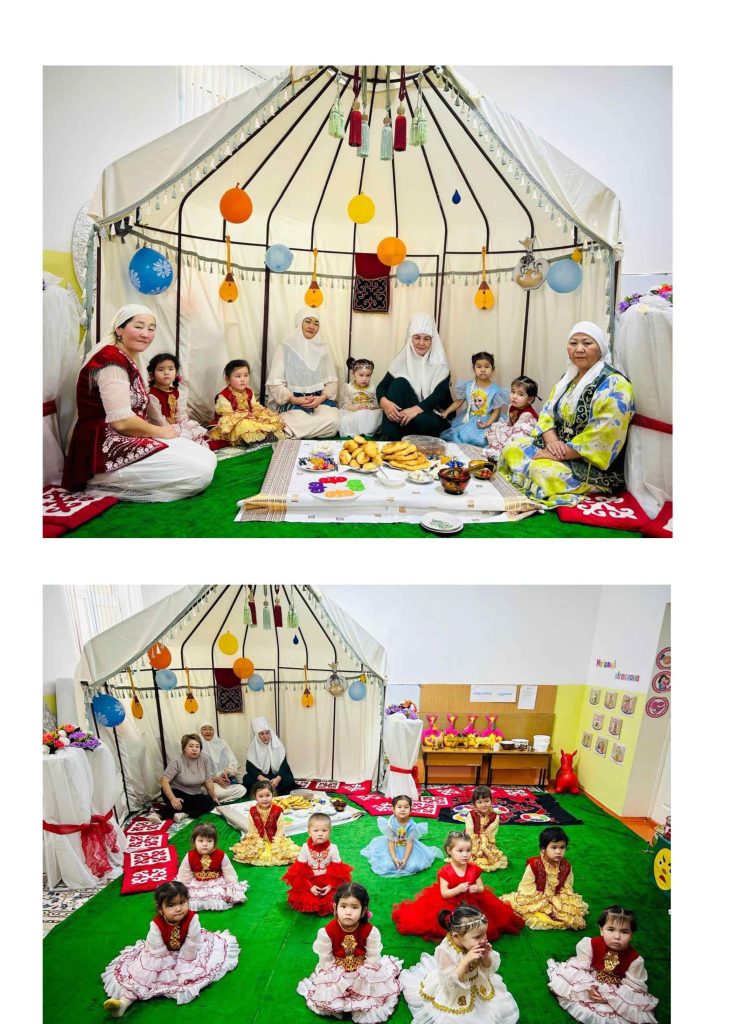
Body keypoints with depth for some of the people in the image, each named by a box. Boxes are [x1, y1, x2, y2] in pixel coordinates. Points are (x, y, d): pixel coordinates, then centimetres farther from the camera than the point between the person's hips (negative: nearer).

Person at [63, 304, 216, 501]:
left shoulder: (127, 361, 18)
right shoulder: (111, 361, -14)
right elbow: (122, 421, -21)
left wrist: (162, 429, 0)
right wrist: (161, 432, -6)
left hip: (126, 441, 10)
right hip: (107, 451, -10)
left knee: (207, 457, 4)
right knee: (201, 471, -18)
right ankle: (108, 487, -11)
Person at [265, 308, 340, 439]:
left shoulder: (322, 350, 10)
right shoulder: (286, 348, -1)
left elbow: (332, 380, 8)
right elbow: (275, 383, -5)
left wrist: (322, 397, -11)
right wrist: (294, 399, -17)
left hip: (319, 399, 5)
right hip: (292, 401, -4)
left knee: (332, 421, -28)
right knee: (301, 420, -37)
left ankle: (287, 428, -16)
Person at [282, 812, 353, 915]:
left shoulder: (333, 848, -11)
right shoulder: (305, 848, -12)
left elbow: (337, 870, -5)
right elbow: (300, 871, -7)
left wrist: (331, 885, -16)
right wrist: (310, 886, -15)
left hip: (328, 884, 0)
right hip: (309, 884, 0)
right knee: (305, 900, -18)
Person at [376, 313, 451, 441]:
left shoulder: (439, 364, -3)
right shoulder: (403, 359, 4)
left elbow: (439, 395, -16)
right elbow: (381, 386, -3)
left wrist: (417, 409, -34)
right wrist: (384, 402, -27)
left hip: (435, 416, -3)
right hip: (406, 413, 3)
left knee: (419, 420, -38)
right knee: (399, 382, -21)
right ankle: (388, 439, -27)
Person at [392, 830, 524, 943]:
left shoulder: (474, 869, -7)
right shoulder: (445, 871, -16)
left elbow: (482, 888, 3)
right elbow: (444, 893, -17)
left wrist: (476, 889, -22)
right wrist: (458, 889, -32)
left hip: (471, 903, 3)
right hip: (450, 904, -3)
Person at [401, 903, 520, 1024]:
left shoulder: (477, 943, -20)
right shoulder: (445, 951, -34)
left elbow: (489, 968, -5)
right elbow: (451, 982, -34)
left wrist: (486, 957, -28)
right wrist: (466, 960, -45)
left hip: (478, 985, 5)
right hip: (453, 993, -5)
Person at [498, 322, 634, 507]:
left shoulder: (613, 385, -16)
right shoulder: (568, 378, 12)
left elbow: (601, 438, -25)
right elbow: (547, 413, 9)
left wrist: (559, 454, -23)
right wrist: (552, 441, -13)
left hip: (594, 466, -9)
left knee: (542, 472, -32)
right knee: (512, 449, -5)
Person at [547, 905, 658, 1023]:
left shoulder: (634, 959, -22)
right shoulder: (590, 944, -22)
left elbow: (632, 986, -18)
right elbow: (581, 968, -14)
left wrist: (611, 997, -27)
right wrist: (589, 987, -27)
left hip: (617, 993, 1)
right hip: (591, 984, -1)